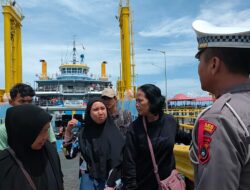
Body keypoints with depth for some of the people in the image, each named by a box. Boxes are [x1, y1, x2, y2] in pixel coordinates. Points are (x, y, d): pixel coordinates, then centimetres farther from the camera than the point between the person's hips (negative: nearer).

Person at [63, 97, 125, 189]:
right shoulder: (84, 132, -4)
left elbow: (118, 161, -12)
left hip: (109, 179, -1)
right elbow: (69, 154, 0)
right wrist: (68, 131, -10)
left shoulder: (114, 133, -12)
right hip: (88, 179, 2)